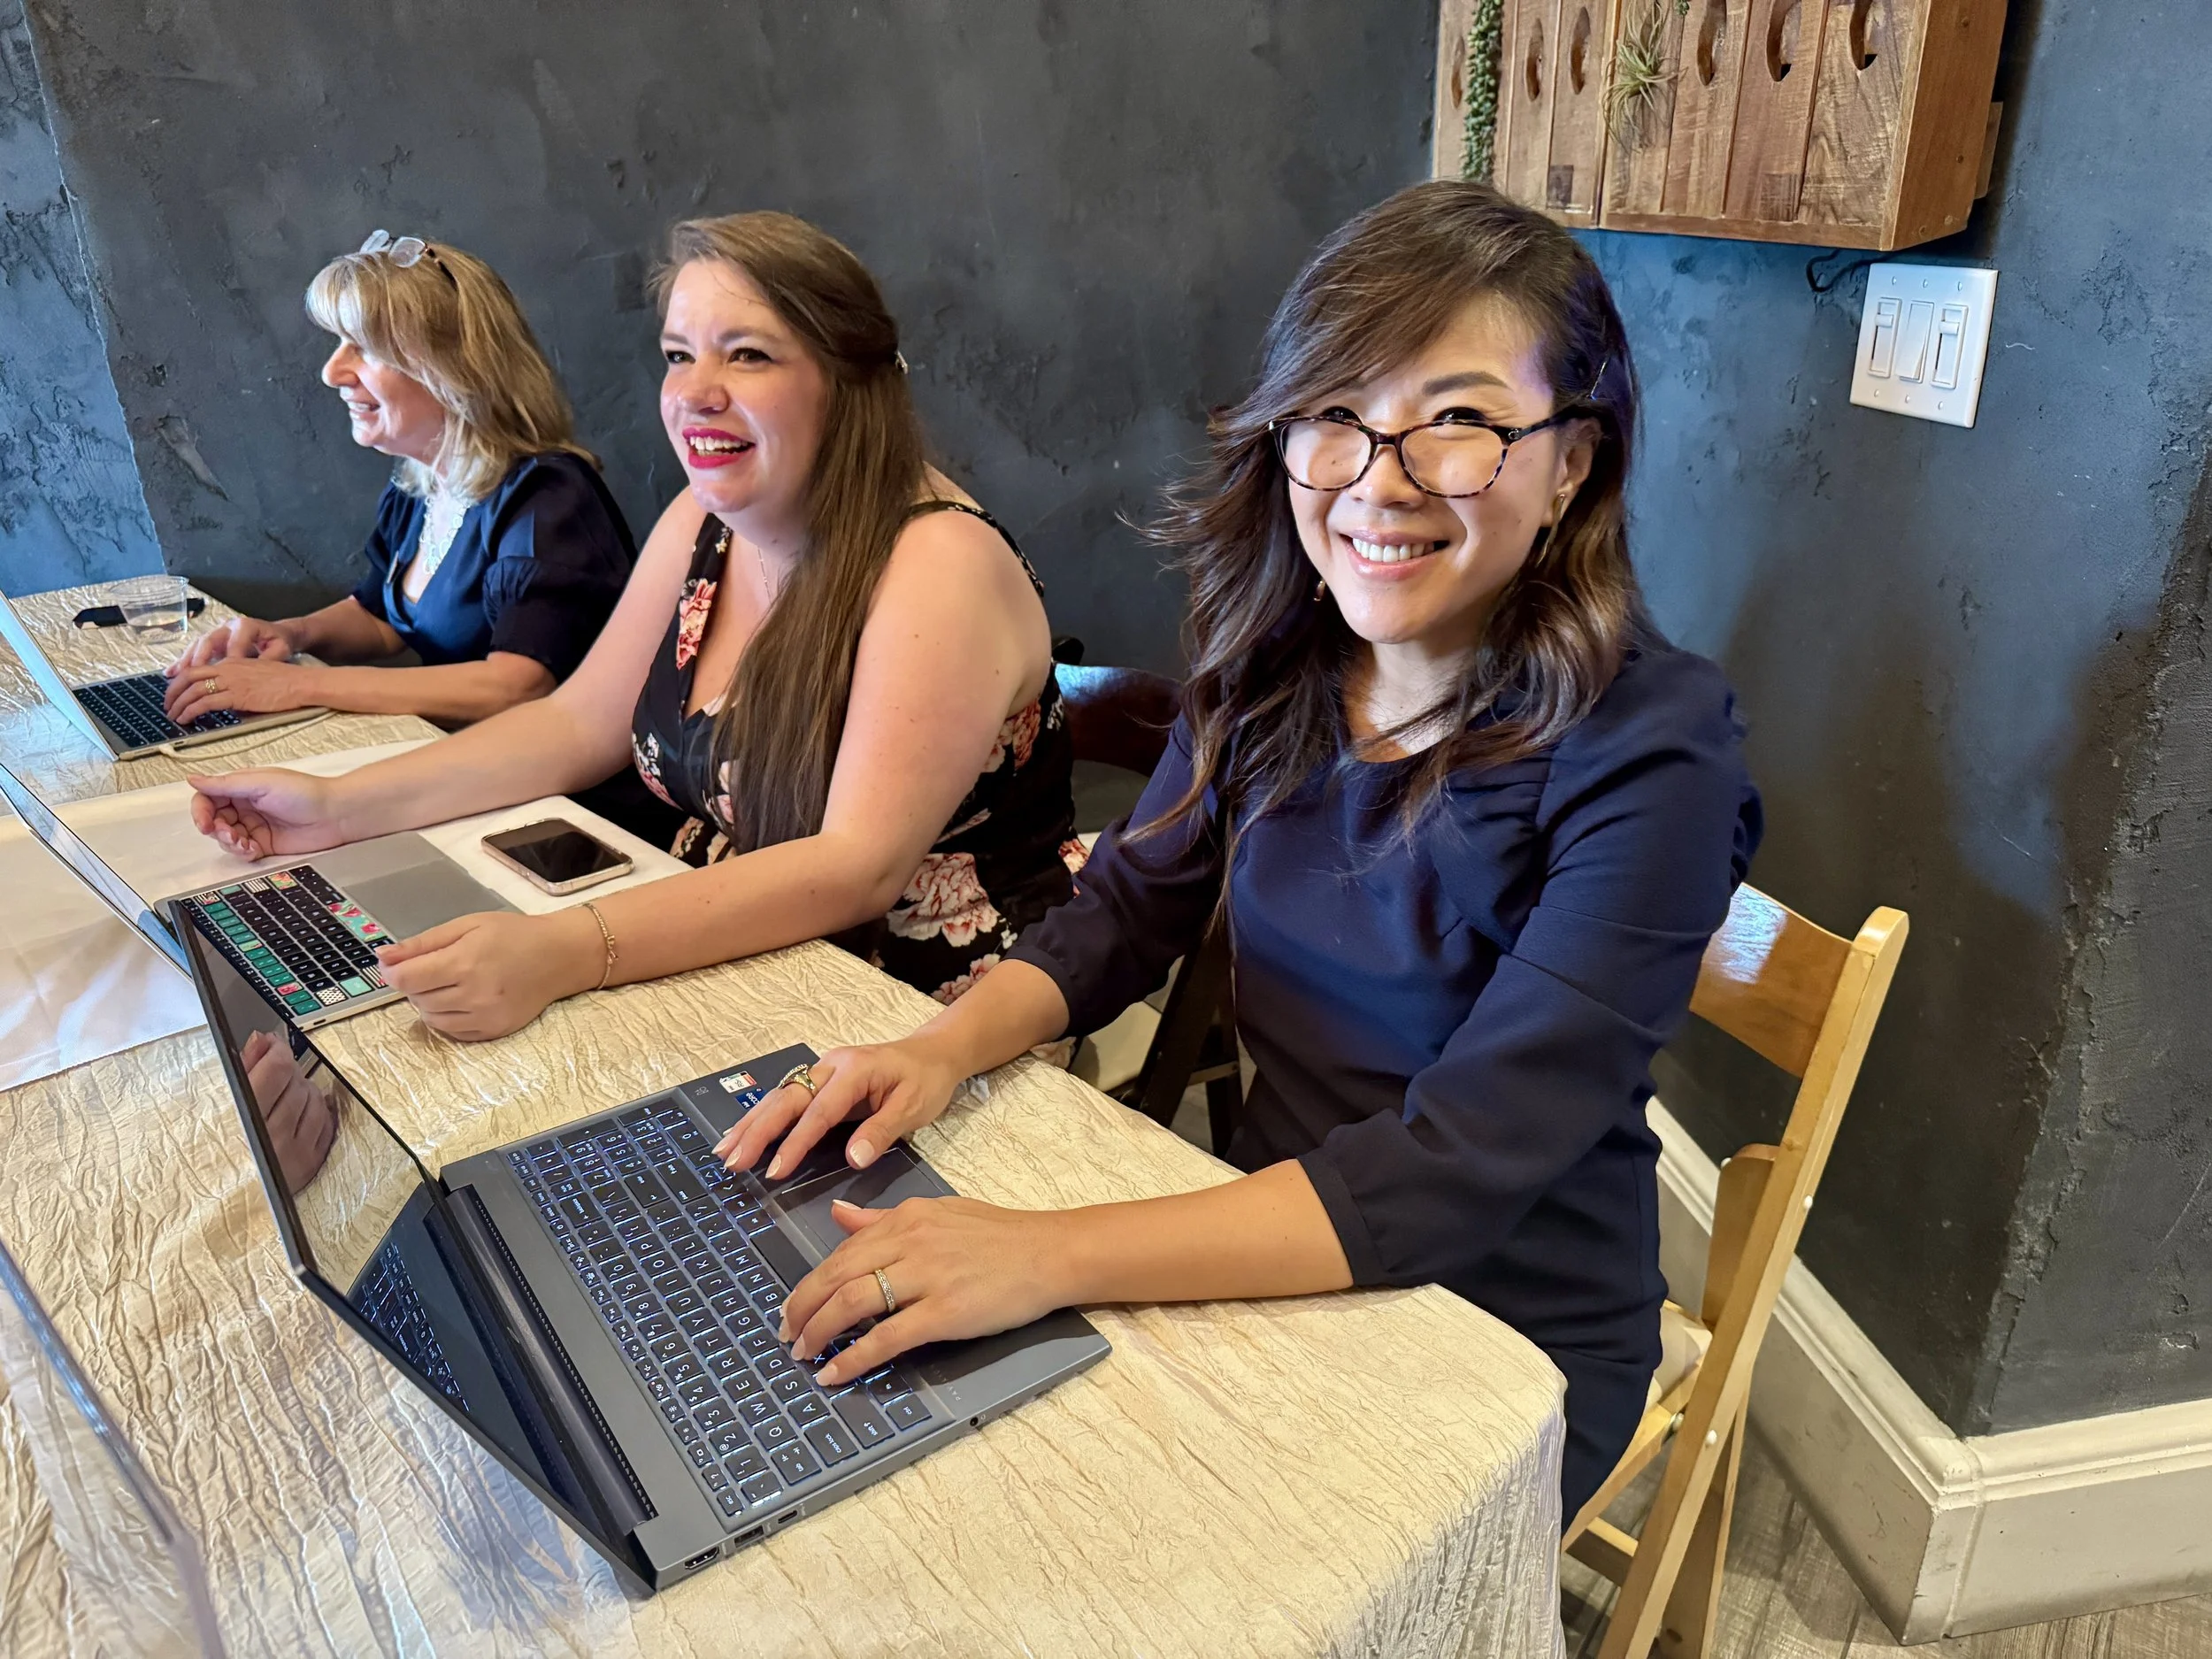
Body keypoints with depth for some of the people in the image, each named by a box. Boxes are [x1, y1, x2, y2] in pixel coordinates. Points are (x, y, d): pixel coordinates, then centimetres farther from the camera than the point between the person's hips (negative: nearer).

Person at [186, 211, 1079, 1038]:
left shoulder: (942, 563, -21)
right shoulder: (703, 525, 2)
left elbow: (860, 864, -28)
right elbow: (578, 726, 9)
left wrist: (568, 951, -37)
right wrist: (339, 806, -2)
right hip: (728, 958, 6)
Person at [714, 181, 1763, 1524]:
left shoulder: (1649, 754, -23)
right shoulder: (1280, 659, -4)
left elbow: (1458, 1170, -28)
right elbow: (1132, 902, 6)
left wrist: (1049, 1254, -35)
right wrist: (946, 1048, -12)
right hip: (1278, 1248, 5)